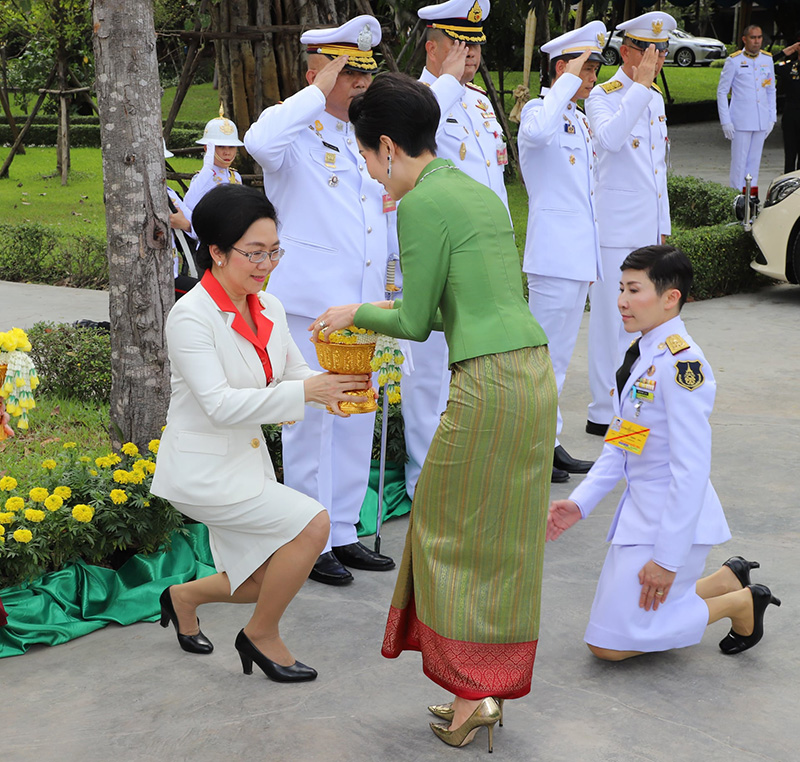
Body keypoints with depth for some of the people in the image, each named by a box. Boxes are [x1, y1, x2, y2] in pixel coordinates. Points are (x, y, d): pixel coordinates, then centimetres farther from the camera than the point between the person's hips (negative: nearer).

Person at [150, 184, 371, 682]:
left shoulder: (270, 309, 1)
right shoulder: (191, 317, -21)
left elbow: (296, 372, 8)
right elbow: (220, 406, -29)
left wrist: (335, 388, -16)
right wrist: (305, 391, -37)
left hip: (249, 462, 8)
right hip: (202, 469, -8)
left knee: (269, 582, 12)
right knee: (312, 522, -21)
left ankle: (184, 596, 39)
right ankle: (262, 636, 0)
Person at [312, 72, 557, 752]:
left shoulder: (424, 203, -8)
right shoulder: (482, 192, 18)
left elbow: (415, 323, -5)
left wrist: (358, 313, 14)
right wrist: (386, 311, 30)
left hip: (486, 383, -8)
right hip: (535, 374, 8)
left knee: (452, 532, 5)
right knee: (507, 537, 13)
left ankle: (471, 691, 7)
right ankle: (493, 686, 21)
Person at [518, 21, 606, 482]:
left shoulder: (580, 120, 18)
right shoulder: (539, 110, -10)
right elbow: (536, 132, -38)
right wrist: (568, 80, -26)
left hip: (581, 251, 9)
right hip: (554, 250, -9)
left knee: (561, 351, 14)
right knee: (544, 351, -5)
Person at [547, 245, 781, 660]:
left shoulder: (681, 364, -22)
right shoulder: (641, 354, 8)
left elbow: (691, 470, -23)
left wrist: (667, 557, -22)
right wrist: (580, 502, 4)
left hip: (675, 516, -9)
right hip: (640, 509, 9)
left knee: (611, 643, -8)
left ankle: (741, 603, 6)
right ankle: (728, 579, 25)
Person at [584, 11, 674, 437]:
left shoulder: (655, 99, 16)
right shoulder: (603, 96, -8)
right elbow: (609, 138, -31)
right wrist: (640, 85, -28)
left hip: (648, 230, 8)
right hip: (614, 230, -8)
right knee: (612, 319, -4)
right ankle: (603, 413, 3)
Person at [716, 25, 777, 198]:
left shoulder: (767, 59, 9)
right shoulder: (734, 60, -5)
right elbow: (721, 91, -2)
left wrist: (772, 118, 13)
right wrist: (725, 121, -8)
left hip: (762, 121, 4)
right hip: (741, 122, -4)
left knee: (755, 160, 8)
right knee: (739, 161, -4)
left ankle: (752, 195, 14)